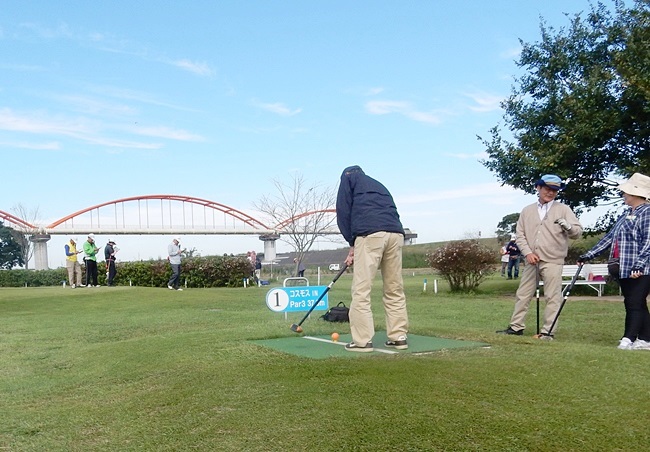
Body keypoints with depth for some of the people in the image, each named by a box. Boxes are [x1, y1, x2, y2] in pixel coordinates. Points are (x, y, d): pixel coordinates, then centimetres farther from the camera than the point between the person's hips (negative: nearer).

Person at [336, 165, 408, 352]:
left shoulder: (348, 178, 20)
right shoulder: (378, 185, 37)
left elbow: (343, 211, 7)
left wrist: (352, 242, 15)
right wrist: (356, 249, 28)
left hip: (370, 233, -6)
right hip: (395, 233, 6)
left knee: (361, 290, -3)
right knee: (395, 290, 12)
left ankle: (362, 340, -4)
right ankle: (399, 336, 13)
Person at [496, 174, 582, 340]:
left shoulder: (563, 209, 5)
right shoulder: (527, 211, 12)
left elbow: (578, 232, 0)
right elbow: (520, 235, 9)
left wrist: (568, 227, -23)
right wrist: (528, 252, -6)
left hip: (553, 262, -3)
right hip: (532, 261, 3)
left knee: (553, 298, -3)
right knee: (522, 295, 9)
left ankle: (547, 331, 4)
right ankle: (516, 327, 19)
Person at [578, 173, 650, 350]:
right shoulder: (626, 214, 17)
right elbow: (610, 237, 19)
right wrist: (588, 255, 16)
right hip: (624, 269, 9)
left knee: (635, 304, -8)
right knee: (632, 304, 9)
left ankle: (628, 339, -10)